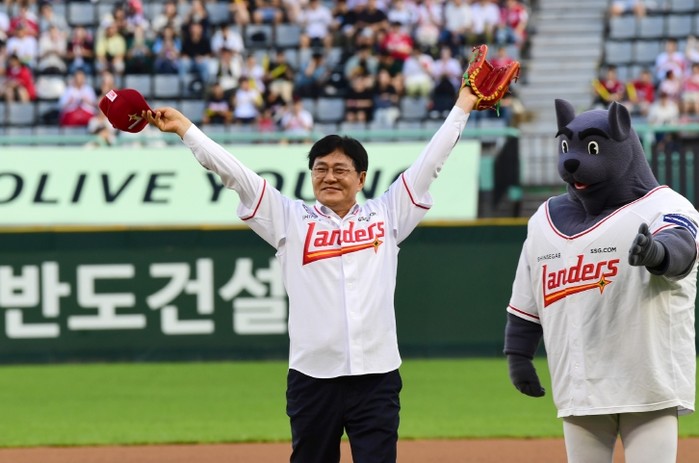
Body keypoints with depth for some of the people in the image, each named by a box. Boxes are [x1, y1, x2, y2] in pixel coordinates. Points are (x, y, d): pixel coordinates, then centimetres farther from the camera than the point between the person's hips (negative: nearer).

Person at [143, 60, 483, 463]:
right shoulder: (290, 219, 8)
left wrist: (462, 107, 10)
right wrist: (184, 128, 0)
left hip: (376, 378, 0)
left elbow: (430, 163, 11)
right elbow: (234, 173, 4)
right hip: (312, 379, 1)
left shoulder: (386, 215, 10)